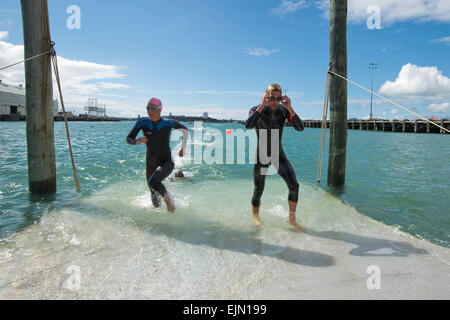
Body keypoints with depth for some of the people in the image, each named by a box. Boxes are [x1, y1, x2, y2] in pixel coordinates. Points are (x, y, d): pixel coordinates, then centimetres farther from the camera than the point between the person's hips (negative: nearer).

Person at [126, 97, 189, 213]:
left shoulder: (168, 123, -8)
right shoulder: (142, 122, -5)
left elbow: (185, 130, 10)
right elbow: (129, 139, -1)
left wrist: (183, 147, 3)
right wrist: (137, 141, -23)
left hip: (167, 162, -3)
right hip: (151, 164, 3)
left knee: (153, 182, -35)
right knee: (156, 204, 8)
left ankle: (167, 198, -4)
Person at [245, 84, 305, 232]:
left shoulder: (284, 110, -3)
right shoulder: (256, 110, -13)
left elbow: (300, 128, -14)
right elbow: (248, 126, -34)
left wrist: (290, 108, -25)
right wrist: (262, 106, -33)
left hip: (279, 155, 3)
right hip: (261, 156, -3)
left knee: (294, 185, -12)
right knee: (258, 192, 3)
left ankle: (292, 219, 7)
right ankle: (255, 217, 32)